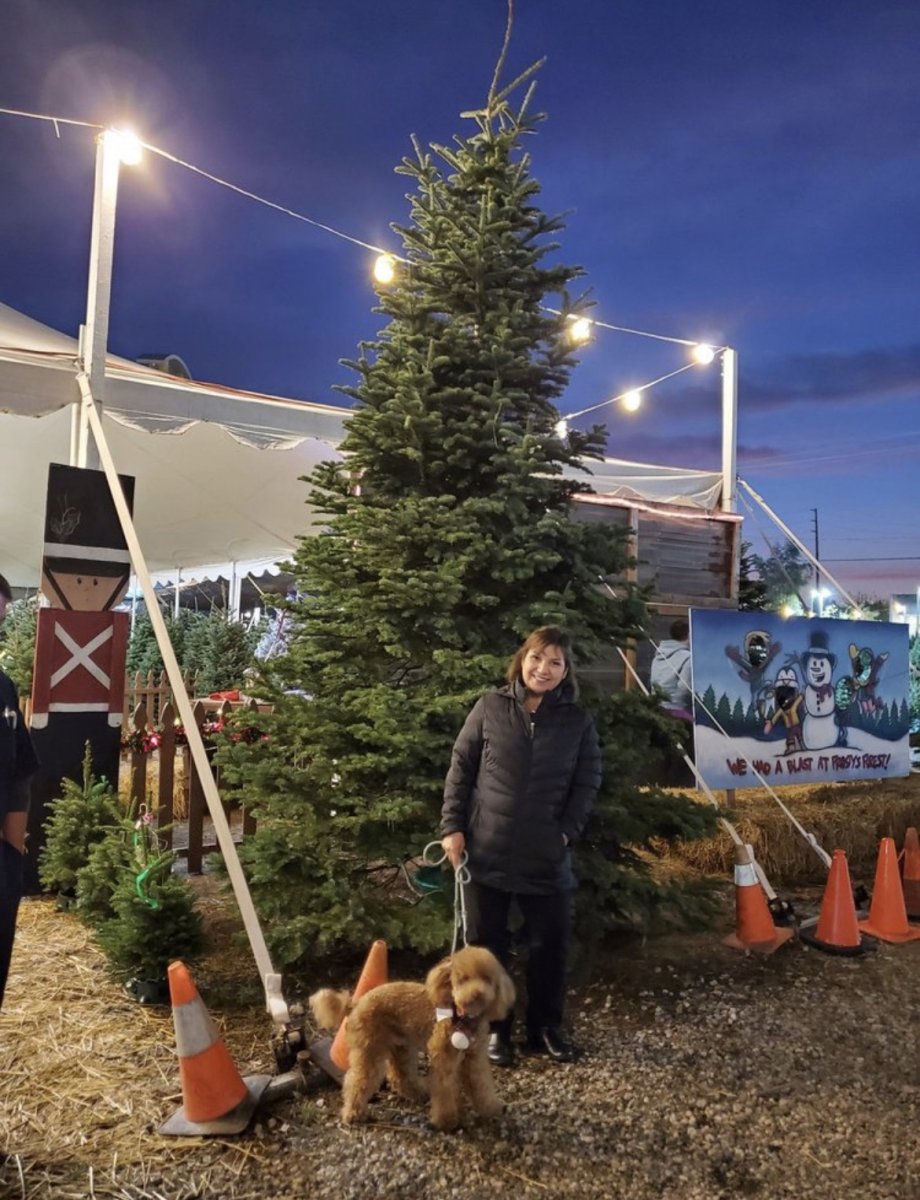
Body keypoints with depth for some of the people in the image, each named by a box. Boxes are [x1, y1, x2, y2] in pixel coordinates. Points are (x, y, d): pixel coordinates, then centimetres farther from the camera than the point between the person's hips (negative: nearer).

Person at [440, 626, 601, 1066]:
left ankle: (546, 1028, 29)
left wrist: (567, 831, -7)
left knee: (550, 944, 10)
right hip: (486, 852, 0)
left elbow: (588, 781, 3)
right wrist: (452, 826, -5)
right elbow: (461, 768, 1)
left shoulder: (578, 720, 1)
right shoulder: (490, 707, -1)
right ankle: (492, 1028, 27)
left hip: (547, 856, 1)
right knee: (487, 944, 10)